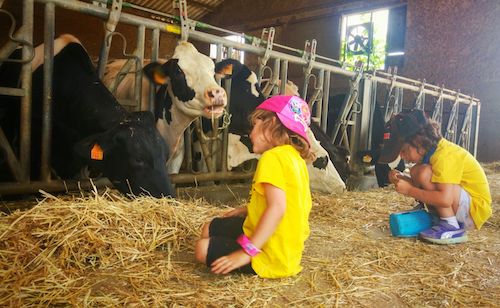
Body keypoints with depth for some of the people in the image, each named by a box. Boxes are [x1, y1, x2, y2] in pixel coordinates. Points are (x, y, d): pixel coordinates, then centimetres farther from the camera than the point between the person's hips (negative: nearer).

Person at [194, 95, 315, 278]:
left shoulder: (272, 157, -22)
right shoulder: (296, 157, 7)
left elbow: (277, 207, -31)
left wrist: (247, 251, -30)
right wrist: (246, 210, 18)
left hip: (271, 256, -10)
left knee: (203, 248, -11)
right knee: (210, 229, 17)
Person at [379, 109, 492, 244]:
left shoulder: (445, 155, -25)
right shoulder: (433, 150, 3)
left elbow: (445, 199, -35)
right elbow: (421, 185, 10)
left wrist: (409, 190, -27)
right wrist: (402, 178, -9)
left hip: (476, 208, -9)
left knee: (425, 173, -26)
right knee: (415, 172, 5)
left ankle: (451, 228, -15)